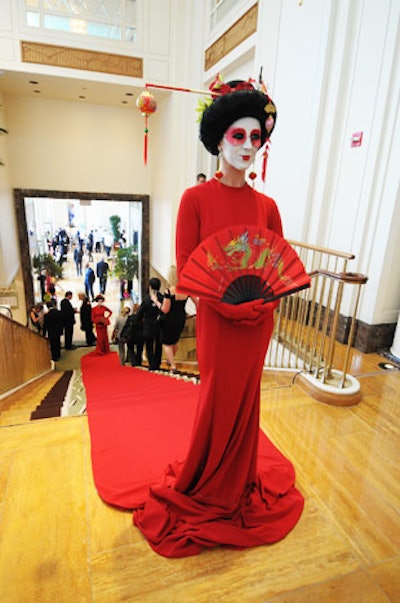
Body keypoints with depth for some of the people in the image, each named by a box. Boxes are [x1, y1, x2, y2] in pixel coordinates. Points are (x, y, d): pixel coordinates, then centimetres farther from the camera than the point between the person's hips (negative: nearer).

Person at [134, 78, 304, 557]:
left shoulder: (266, 206, 5)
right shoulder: (196, 199, -7)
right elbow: (185, 269, -11)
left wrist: (263, 302, -13)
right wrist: (229, 306, -20)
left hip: (258, 321, 4)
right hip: (216, 320, -4)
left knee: (245, 399, 17)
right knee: (218, 400, 10)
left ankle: (239, 481, 44)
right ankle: (206, 486, 39)